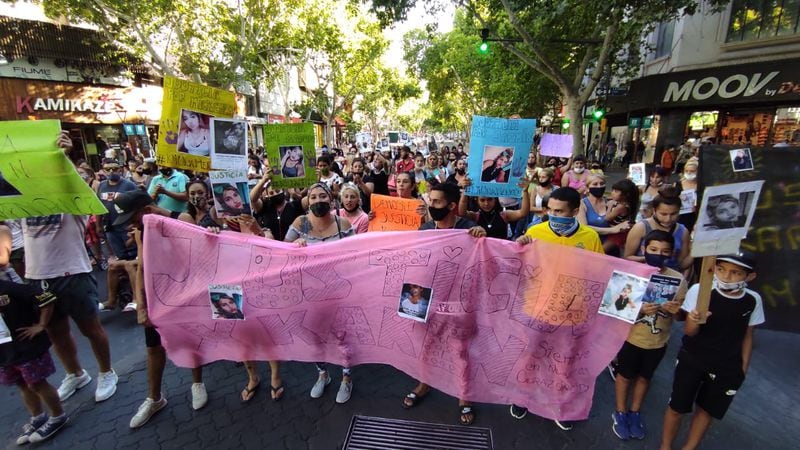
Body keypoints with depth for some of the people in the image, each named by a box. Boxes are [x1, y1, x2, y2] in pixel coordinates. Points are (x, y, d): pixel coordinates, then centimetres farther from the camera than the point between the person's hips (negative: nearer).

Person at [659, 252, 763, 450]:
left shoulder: (753, 300, -7)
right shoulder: (699, 290, -19)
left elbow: (747, 336, 7)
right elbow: (688, 332, -16)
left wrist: (743, 368, 9)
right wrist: (695, 321, -37)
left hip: (728, 368, 3)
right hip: (691, 360, -3)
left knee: (707, 410, 18)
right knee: (677, 408, 8)